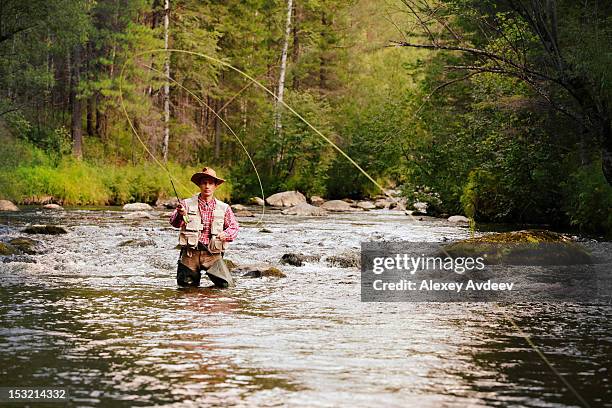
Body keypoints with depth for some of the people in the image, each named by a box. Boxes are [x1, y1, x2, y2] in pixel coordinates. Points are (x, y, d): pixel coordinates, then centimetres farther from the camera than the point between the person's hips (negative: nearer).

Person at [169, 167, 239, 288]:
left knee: (225, 285, -10)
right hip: (191, 253, -1)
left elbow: (234, 227, 8)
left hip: (212, 255, 1)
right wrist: (180, 214, -34)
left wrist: (225, 234, -14)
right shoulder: (187, 204, 2)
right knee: (186, 285, 0)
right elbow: (174, 222, -11)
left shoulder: (224, 208, 8)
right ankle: (195, 275, 30)